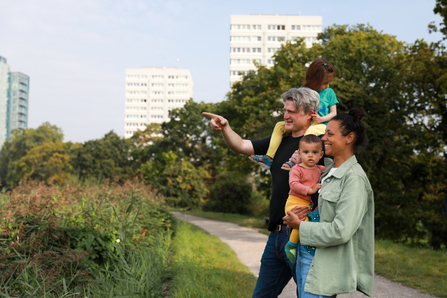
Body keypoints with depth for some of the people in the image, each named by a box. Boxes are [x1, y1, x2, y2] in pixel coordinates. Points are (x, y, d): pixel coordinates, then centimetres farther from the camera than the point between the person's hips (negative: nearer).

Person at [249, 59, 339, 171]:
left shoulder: (329, 92, 5)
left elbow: (333, 113, 4)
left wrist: (321, 118, -14)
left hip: (321, 125, -4)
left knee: (311, 130, -39)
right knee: (279, 125, -12)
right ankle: (269, 158, -18)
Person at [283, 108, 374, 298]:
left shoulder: (354, 178, -15)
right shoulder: (328, 169, 9)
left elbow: (341, 231, -22)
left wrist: (300, 225, -12)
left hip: (325, 264, -8)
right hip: (305, 254, 8)